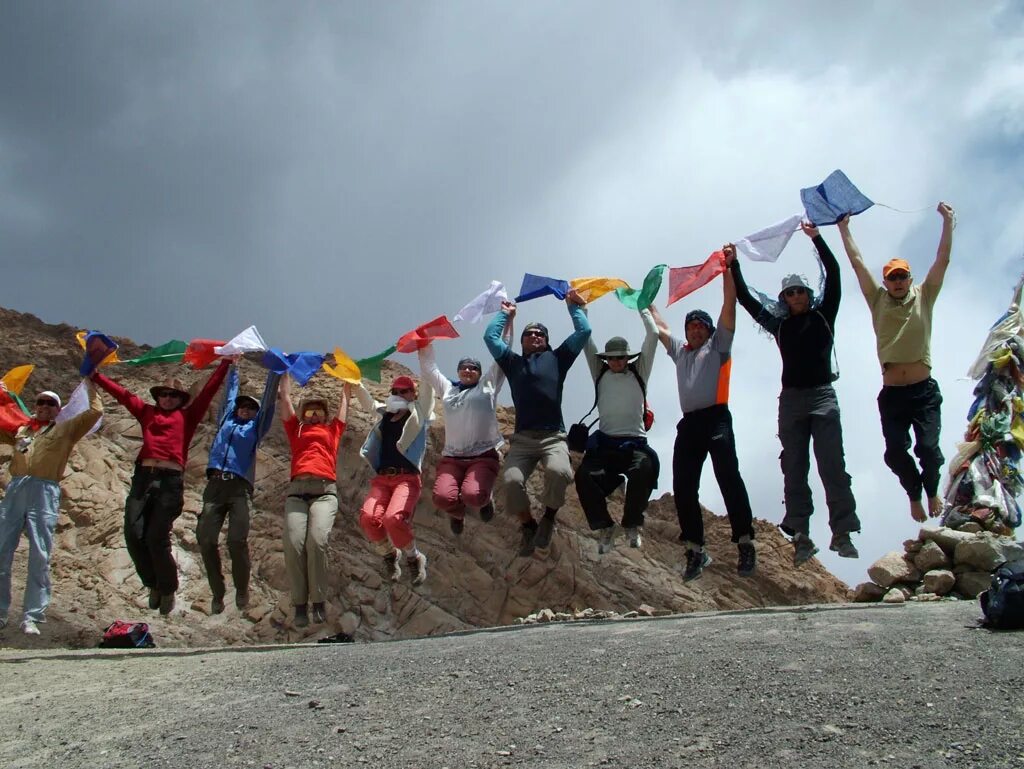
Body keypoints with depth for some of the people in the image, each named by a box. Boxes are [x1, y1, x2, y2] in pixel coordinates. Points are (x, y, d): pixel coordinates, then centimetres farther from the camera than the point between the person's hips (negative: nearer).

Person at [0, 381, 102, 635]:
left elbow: (95, 412, 10)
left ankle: (31, 617, -4)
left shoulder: (66, 429, 18)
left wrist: (90, 385, 18)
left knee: (40, 557, -5)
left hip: (45, 493, -3)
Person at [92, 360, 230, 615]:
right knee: (133, 534, -7)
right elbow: (122, 393, 27)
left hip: (171, 479, -3)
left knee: (157, 538, -8)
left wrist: (226, 362, 11)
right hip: (143, 476, 4)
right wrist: (95, 375, 29)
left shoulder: (188, 415, 15)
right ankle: (153, 584, 14)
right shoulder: (147, 412, 23)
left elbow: (209, 390, 13)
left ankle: (168, 590, 13)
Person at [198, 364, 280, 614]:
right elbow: (231, 392, 37)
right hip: (215, 485, 3)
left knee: (237, 541, -17)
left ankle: (242, 591, 1)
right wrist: (233, 366, 47)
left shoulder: (256, 427, 20)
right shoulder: (226, 420, 26)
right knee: (205, 539, -9)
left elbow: (268, 399, 19)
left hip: (240, 487, -3)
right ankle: (217, 594, 3)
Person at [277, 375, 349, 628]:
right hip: (297, 489, 1)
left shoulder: (332, 430, 27)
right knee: (294, 543, -18)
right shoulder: (296, 430, 28)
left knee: (317, 540, -22)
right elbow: (284, 397, 36)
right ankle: (300, 604, -11)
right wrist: (286, 369, 44)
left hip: (325, 489, -1)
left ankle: (319, 602, -15)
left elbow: (345, 398, 38)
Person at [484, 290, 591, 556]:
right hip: (522, 438, 1)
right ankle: (528, 525, 4)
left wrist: (573, 306, 26)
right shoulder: (513, 362, 22)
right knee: (511, 481, -26)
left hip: (553, 436, -1)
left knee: (559, 472, -34)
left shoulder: (557, 358, 19)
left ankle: (549, 516, -1)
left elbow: (584, 332, 15)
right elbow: (490, 337, 19)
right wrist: (505, 314, 32)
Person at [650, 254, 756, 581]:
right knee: (683, 487, -1)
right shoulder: (679, 350, 28)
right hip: (688, 423, 5)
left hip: (715, 418, -5)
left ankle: (745, 543, -13)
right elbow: (659, 327, 40)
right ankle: (696, 551, 4)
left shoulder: (718, 345, 15)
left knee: (728, 477, -17)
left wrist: (727, 268, 6)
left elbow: (729, 306, 8)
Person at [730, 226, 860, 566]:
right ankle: (801, 536, 0)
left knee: (832, 464, -11)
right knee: (794, 469, -1)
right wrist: (733, 265, 12)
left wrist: (816, 238, 1)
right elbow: (746, 299, 15)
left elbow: (833, 274, 3)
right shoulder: (779, 325, 14)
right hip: (791, 398, 3)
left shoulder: (822, 317, 9)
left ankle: (842, 533, -11)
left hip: (822, 394, -2)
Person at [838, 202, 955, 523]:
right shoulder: (878, 301, 8)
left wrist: (948, 220, 1)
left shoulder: (923, 297, 7)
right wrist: (844, 228, 8)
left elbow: (943, 259, 3)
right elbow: (858, 263, 8)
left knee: (928, 447, -10)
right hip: (892, 394, 1)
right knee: (895, 453, -6)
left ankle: (932, 491, 20)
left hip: (924, 391, -1)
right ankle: (914, 493, 21)